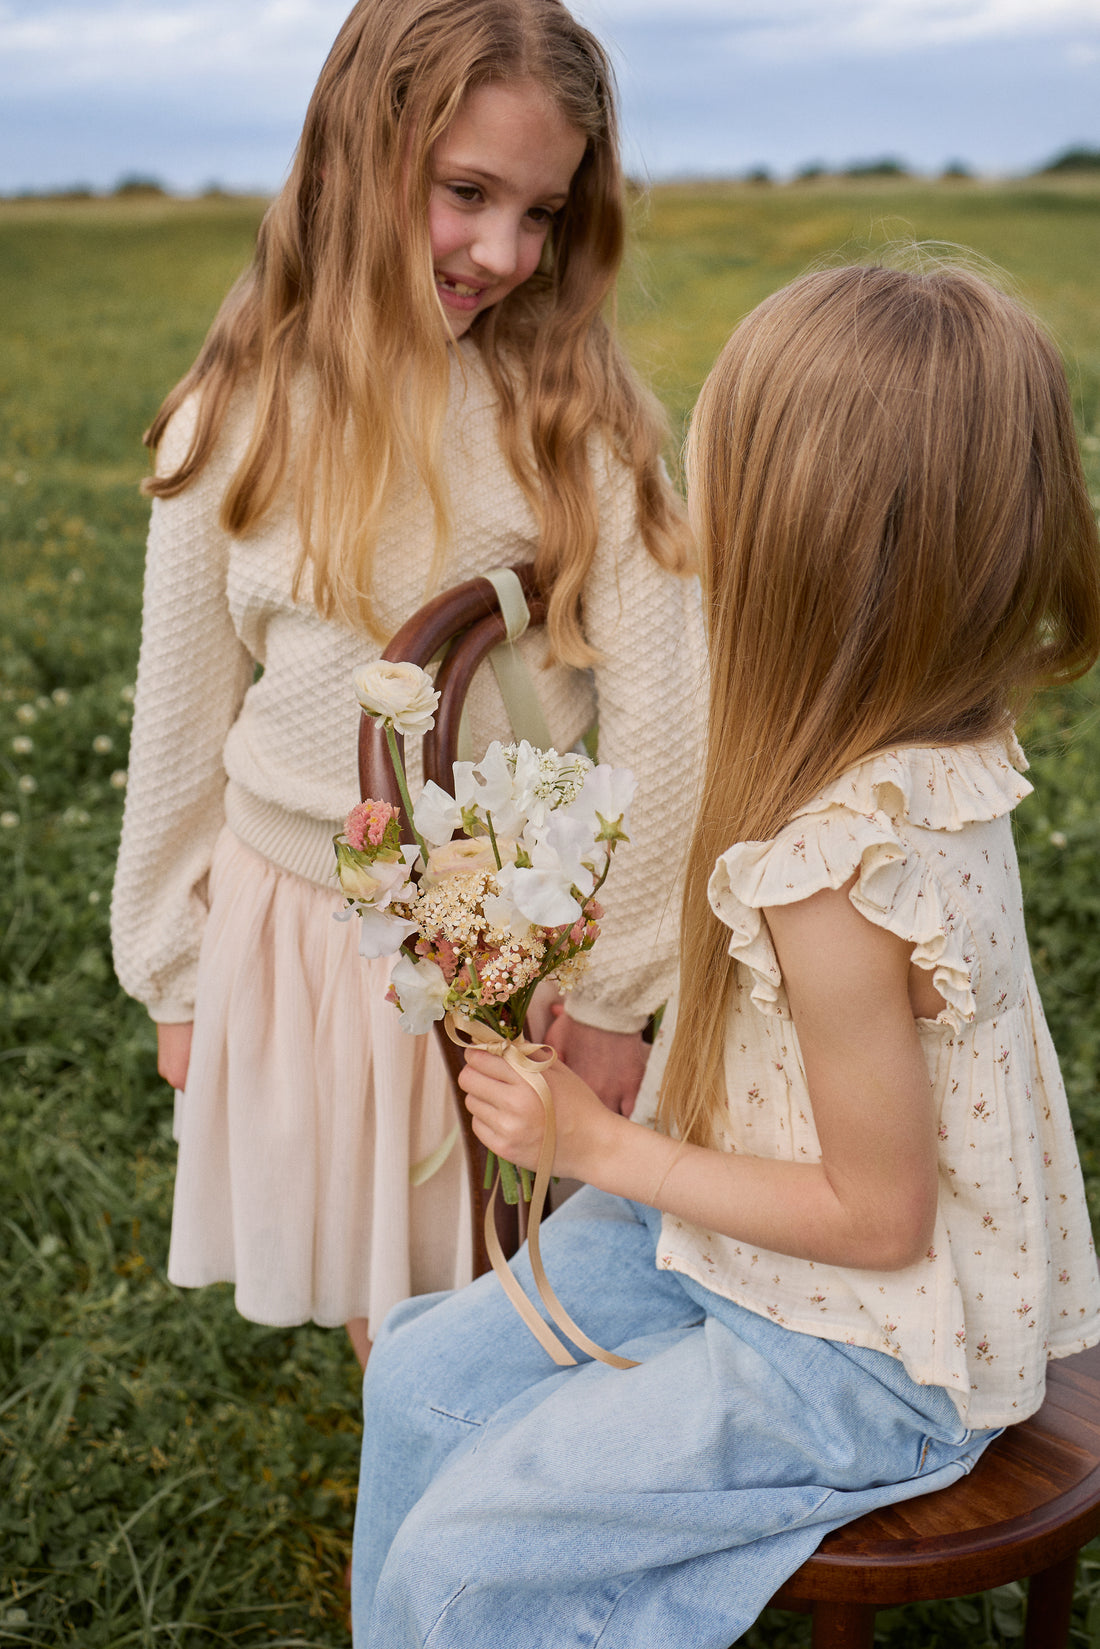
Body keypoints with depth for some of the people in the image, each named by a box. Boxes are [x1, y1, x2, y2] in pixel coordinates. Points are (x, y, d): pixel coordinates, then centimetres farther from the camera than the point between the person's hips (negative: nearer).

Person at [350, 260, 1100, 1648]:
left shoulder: (835, 877, -36)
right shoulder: (941, 748, -9)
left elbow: (876, 1216, -24)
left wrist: (597, 1145, -17)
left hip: (863, 1360, -8)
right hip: (736, 1253, 8)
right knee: (419, 1378, 12)